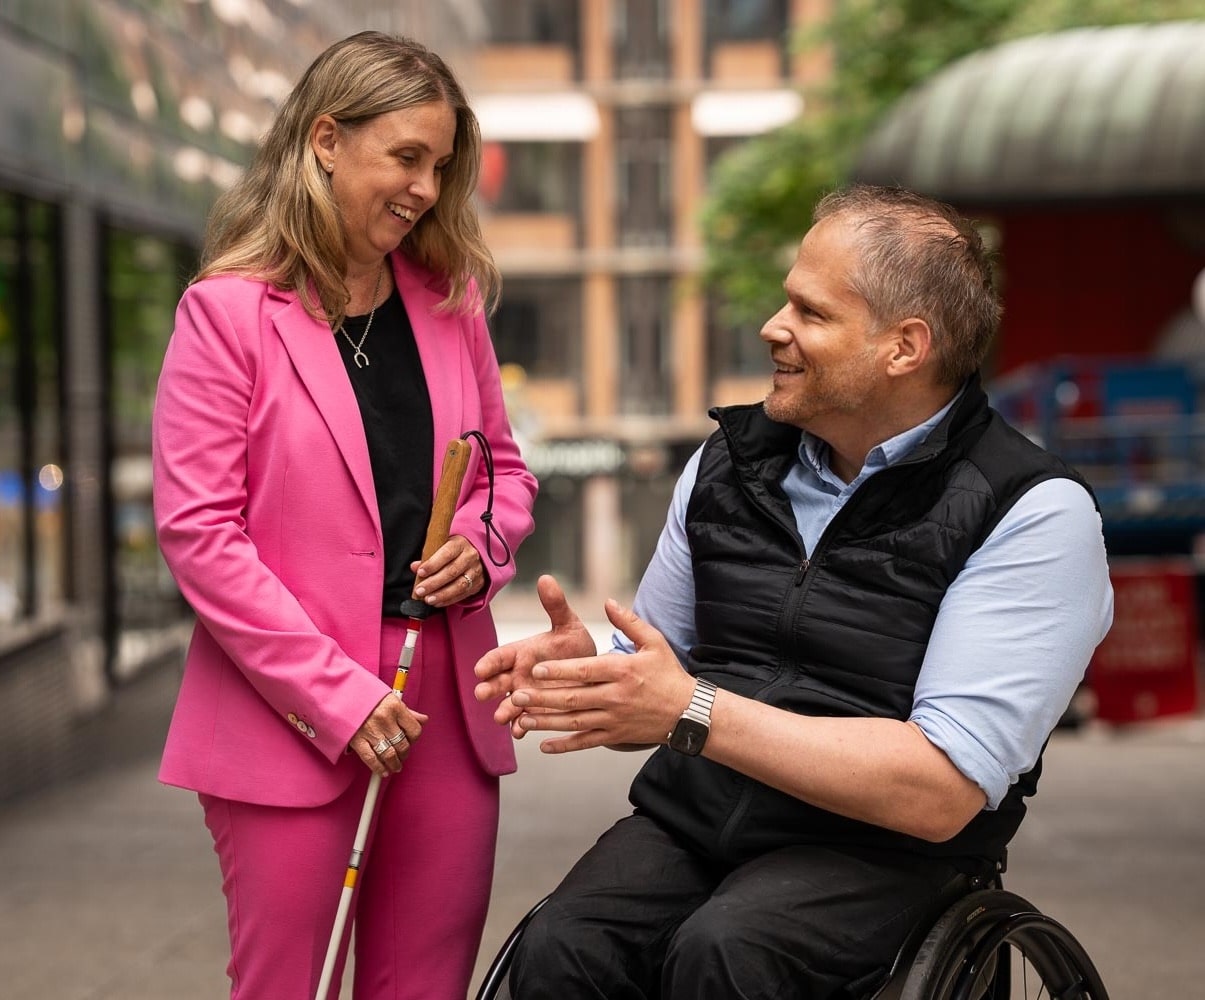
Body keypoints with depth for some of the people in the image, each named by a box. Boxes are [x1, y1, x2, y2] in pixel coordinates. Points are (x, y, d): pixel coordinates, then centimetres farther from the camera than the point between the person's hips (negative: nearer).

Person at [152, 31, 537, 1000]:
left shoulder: (450, 301, 10)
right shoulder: (229, 311, -5)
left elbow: (504, 466, 20)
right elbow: (197, 529, -10)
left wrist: (482, 542, -4)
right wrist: (337, 696, -14)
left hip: (447, 703, 5)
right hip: (288, 716, -4)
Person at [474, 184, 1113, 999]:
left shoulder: (1036, 514, -8)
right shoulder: (730, 463, 10)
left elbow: (942, 790, -17)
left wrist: (692, 711, -21)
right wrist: (587, 669, -7)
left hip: (875, 849, -4)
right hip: (689, 814, 4)